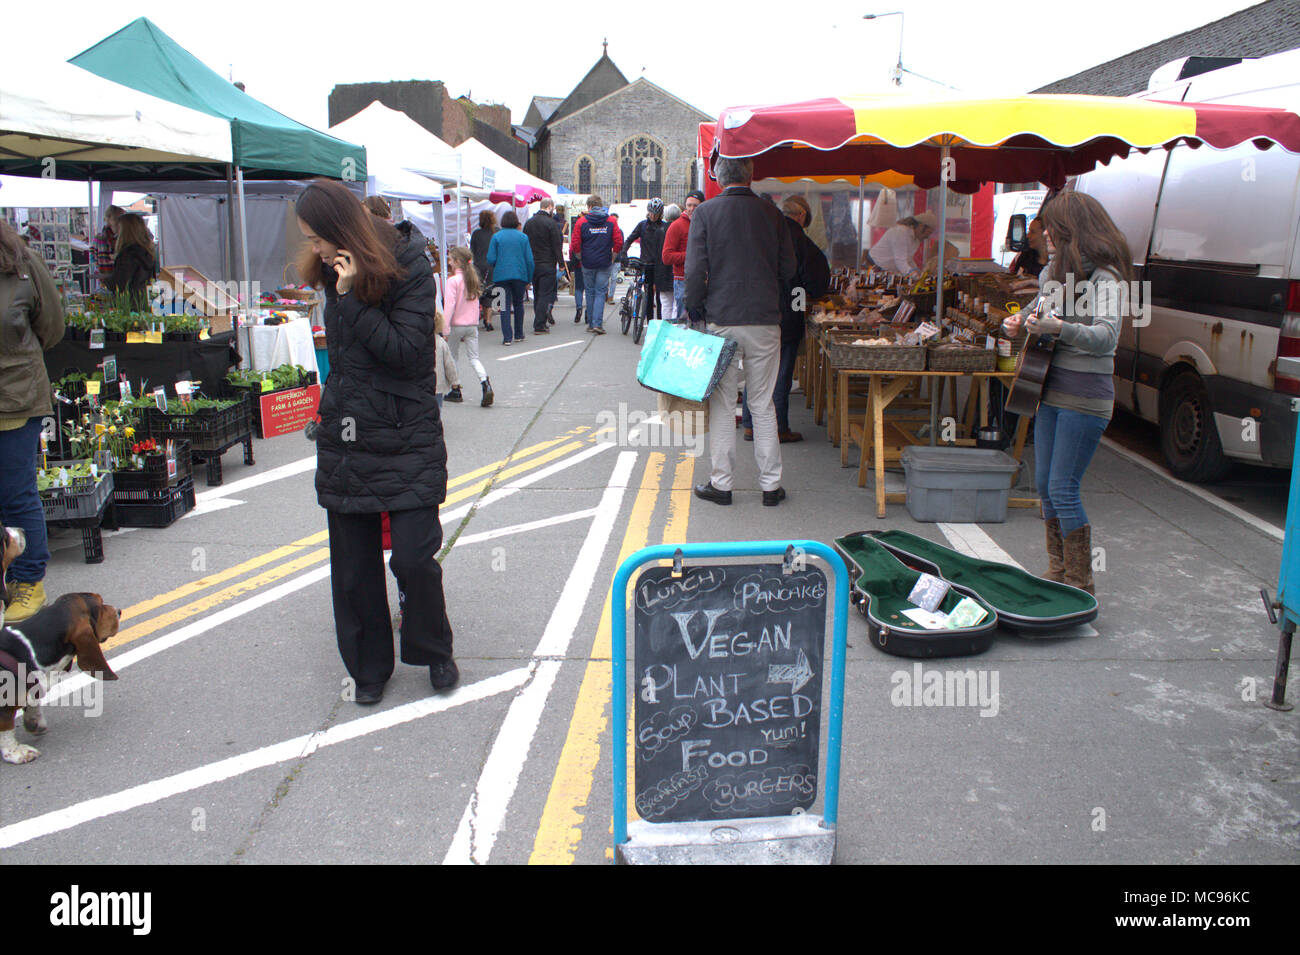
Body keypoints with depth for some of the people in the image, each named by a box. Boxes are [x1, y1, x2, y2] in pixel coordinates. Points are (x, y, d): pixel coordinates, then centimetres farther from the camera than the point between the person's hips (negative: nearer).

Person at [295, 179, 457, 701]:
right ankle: (369, 666, 25)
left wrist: (352, 296, -19)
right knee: (353, 564, 8)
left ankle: (434, 650, 19)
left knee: (413, 555, -8)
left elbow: (407, 350, -19)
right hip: (345, 437, 6)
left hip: (407, 438, -6)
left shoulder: (409, 267, -10)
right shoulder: (333, 272, 9)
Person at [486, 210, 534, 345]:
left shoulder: (496, 237, -2)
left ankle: (507, 337, -6)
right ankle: (519, 335, 23)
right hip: (520, 275, 1)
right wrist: (529, 279, 8)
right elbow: (529, 260, 0)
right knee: (518, 304, 16)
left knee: (505, 306, 1)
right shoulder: (523, 237, 1)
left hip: (501, 276, -1)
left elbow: (490, 259, -5)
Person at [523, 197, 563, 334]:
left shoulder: (528, 223, 9)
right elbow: (557, 245, -12)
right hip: (547, 264, -6)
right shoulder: (551, 223, -11)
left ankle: (539, 323, 20)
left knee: (537, 294, 16)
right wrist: (561, 262, -5)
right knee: (546, 294, -3)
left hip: (532, 264, 6)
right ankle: (540, 325, -8)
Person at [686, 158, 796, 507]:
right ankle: (770, 484, 12)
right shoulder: (772, 213, 3)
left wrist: (694, 311, 4)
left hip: (722, 321, -1)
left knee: (722, 404, 7)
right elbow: (788, 270, 6)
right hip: (765, 321, 2)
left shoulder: (705, 213, -3)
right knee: (763, 405, 9)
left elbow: (695, 269, -7)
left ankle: (721, 483, 10)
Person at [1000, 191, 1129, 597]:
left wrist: (1060, 328, -45)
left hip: (1085, 399, -9)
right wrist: (1023, 319, 15)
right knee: (1045, 485, 11)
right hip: (1052, 392, 9)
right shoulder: (1055, 271, 12)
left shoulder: (1105, 277, -14)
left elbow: (1106, 336, -28)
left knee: (1062, 489, -8)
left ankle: (1081, 586, 4)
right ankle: (1058, 572, 23)